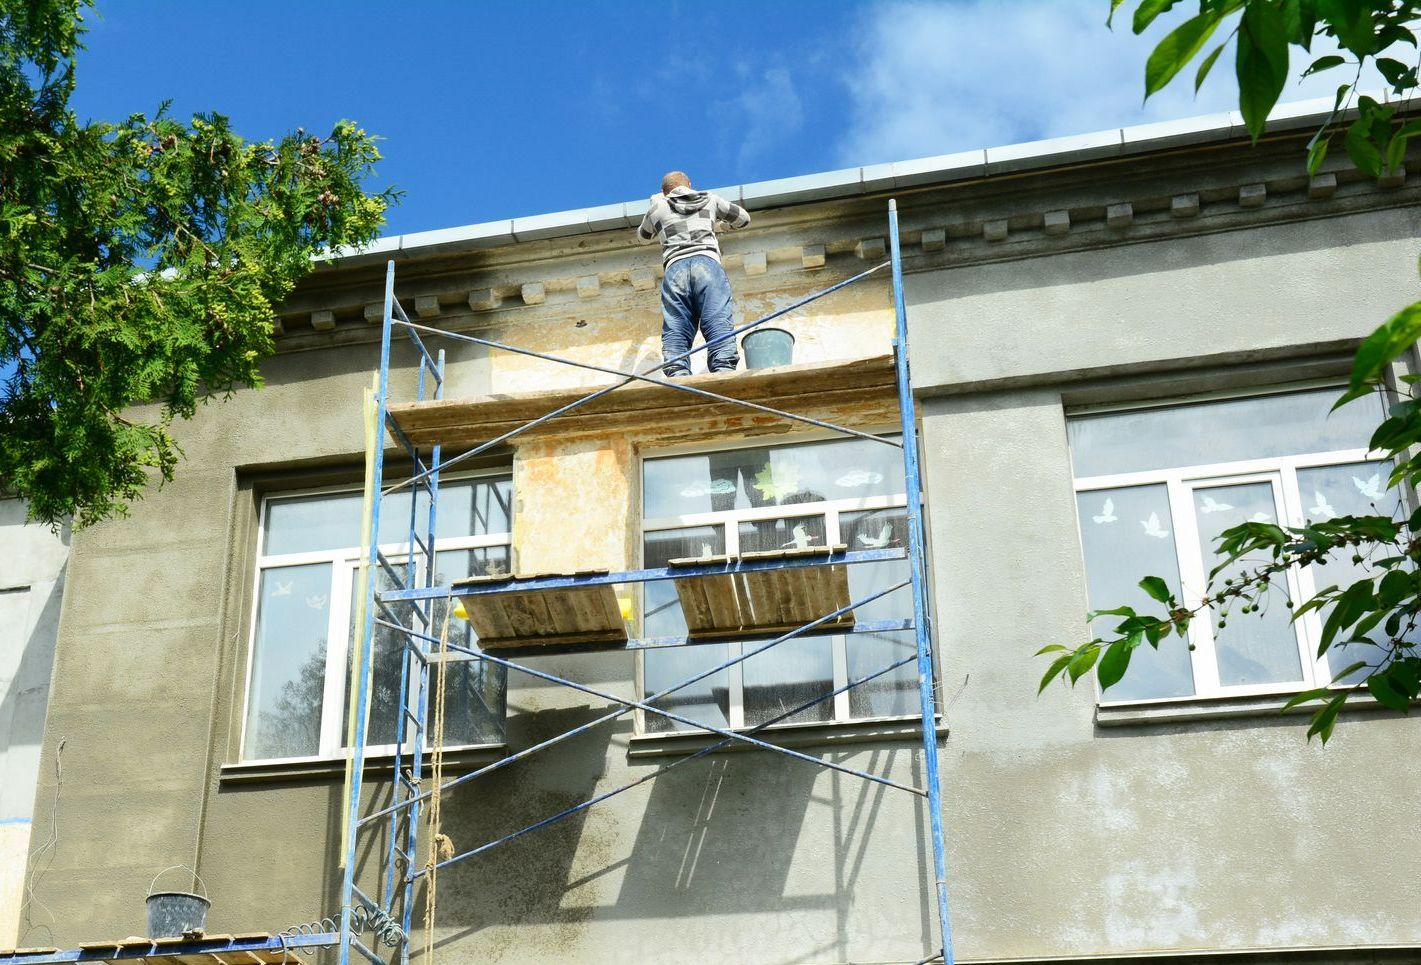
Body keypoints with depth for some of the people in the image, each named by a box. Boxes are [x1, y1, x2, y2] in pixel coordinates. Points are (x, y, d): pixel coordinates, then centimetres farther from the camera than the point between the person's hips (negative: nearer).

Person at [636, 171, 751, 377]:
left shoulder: (658, 207, 28)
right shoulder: (710, 199, 29)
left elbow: (643, 236, 47)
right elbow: (743, 219, 43)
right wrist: (720, 220, 61)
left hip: (675, 267, 0)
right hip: (708, 261, 0)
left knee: (675, 332, -10)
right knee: (718, 325, -17)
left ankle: (678, 377, -33)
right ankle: (724, 371, -39)